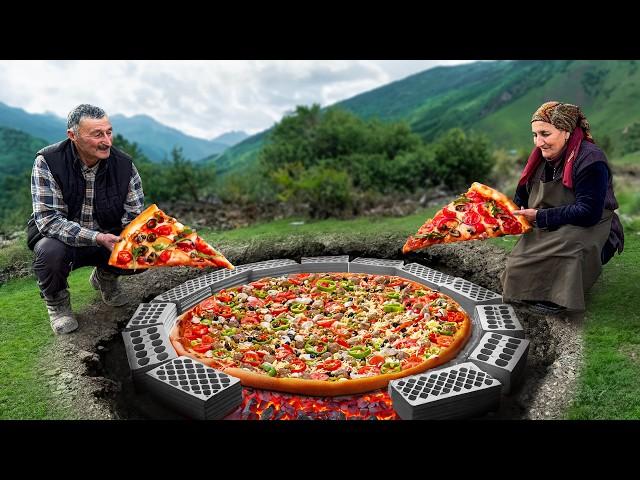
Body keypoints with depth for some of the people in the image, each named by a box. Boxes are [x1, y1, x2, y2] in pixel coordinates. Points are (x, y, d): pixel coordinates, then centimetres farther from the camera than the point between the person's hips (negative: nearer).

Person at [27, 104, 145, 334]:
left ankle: (104, 276, 15)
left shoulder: (124, 164, -11)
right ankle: (56, 299, 2)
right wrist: (97, 238, -39)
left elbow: (135, 216, -10)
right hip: (61, 238, -2)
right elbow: (48, 219, -27)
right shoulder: (48, 162, -20)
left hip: (109, 239, 3)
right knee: (51, 252, -36)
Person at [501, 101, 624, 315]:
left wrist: (540, 217, -25)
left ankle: (558, 296, -18)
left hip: (591, 231, -6)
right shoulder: (541, 157, 2)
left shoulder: (590, 160, -20)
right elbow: (522, 198, 7)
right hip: (548, 231, 6)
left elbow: (589, 212, -26)